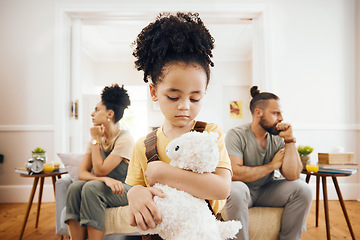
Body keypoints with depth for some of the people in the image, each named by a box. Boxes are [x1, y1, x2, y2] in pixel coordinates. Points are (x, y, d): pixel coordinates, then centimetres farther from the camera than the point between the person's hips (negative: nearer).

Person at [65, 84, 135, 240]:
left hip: (123, 191, -5)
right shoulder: (96, 140, 8)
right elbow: (82, 174, -1)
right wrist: (105, 179, -21)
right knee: (74, 187, -23)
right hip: (101, 189, 6)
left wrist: (95, 140, -9)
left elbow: (99, 170, -17)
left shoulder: (125, 139, -13)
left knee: (92, 187, -32)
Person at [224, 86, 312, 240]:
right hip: (243, 191, -4)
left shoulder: (277, 138, -3)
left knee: (302, 189, -15)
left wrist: (289, 140, -17)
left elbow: (293, 176, -12)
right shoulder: (236, 135, -16)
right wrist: (272, 165, -19)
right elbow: (234, 173, -29)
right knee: (236, 190, -36)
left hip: (266, 191, 5)